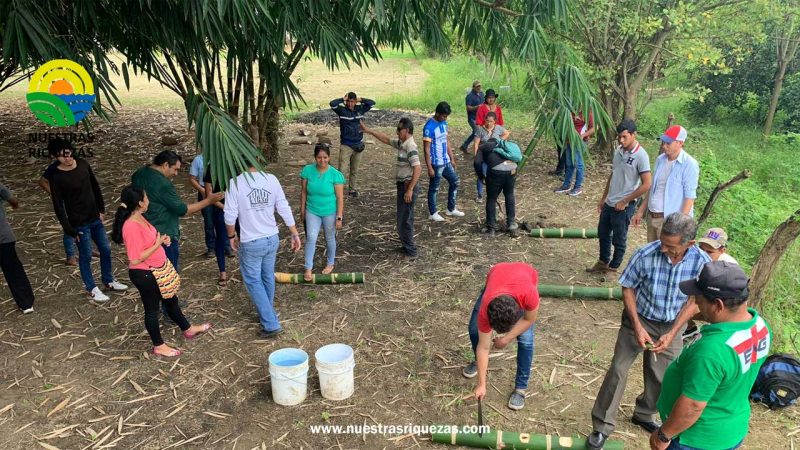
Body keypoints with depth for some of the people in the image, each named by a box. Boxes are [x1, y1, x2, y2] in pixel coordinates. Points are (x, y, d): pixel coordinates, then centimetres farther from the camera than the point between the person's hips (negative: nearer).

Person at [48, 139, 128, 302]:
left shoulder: (83, 165, -1)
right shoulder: (56, 177, -16)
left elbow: (95, 188, 11)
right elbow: (58, 207, -13)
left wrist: (102, 209, 11)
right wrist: (69, 229, -14)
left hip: (95, 218, 6)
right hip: (79, 223, -6)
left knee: (106, 249, 15)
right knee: (86, 256, 6)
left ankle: (109, 280, 34)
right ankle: (92, 289, 23)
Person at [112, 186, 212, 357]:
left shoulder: (139, 217, 0)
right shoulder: (131, 227, -29)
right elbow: (135, 259, -28)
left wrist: (161, 239, -1)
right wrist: (157, 244, -21)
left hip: (157, 270, 9)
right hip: (144, 274, -9)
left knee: (171, 300, 24)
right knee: (152, 309, 10)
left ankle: (188, 329, 43)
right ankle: (158, 346, 28)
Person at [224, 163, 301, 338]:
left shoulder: (235, 183, -15)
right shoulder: (271, 179, -6)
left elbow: (230, 215, -12)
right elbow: (285, 209, -4)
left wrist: (231, 235, 6)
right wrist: (295, 234, 3)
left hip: (250, 243, -4)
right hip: (272, 238, 4)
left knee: (253, 281, 8)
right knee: (268, 277, 20)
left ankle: (271, 324, 5)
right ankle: (267, 314, 37)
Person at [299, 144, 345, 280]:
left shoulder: (335, 174, -17)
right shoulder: (307, 170, -10)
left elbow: (340, 198, -14)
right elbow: (303, 192, 0)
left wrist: (339, 217, -14)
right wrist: (302, 210, 5)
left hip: (330, 212, -1)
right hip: (312, 211, 1)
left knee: (330, 238, 15)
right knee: (311, 238, -6)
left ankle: (331, 263, 37)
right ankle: (308, 268, 5)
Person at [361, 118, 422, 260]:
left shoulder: (411, 147, -20)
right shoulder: (401, 143, 10)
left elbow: (417, 169, -27)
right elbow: (386, 140, 25)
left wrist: (410, 190, -27)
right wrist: (369, 131, 23)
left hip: (408, 186, -10)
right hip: (403, 185, 10)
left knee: (404, 219, -6)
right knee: (406, 217, 18)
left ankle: (411, 252, 1)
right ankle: (408, 246, 29)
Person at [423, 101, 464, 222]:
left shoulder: (444, 123, 6)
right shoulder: (429, 127, -19)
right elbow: (426, 149, -19)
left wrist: (452, 159, 15)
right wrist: (430, 167, -20)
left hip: (446, 162, 8)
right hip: (436, 164, -8)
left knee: (455, 181, 15)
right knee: (434, 188, 5)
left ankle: (451, 209, 29)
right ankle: (433, 213, 20)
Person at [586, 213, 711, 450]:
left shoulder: (702, 263, -22)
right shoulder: (645, 255, -28)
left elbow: (694, 301, -9)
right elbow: (628, 288, -12)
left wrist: (672, 333, -14)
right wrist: (637, 326, -18)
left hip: (671, 325, 2)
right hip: (640, 319, -2)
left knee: (663, 378, 14)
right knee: (618, 370, -4)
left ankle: (643, 415, 42)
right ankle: (602, 427, 10)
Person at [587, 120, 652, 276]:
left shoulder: (641, 156, -19)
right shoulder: (618, 151, 4)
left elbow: (646, 185, -20)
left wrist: (624, 202, -15)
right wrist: (603, 198, 16)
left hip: (624, 206, -8)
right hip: (609, 203, 8)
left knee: (619, 240, 8)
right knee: (603, 233, 20)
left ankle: (613, 268, 24)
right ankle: (603, 262, 38)